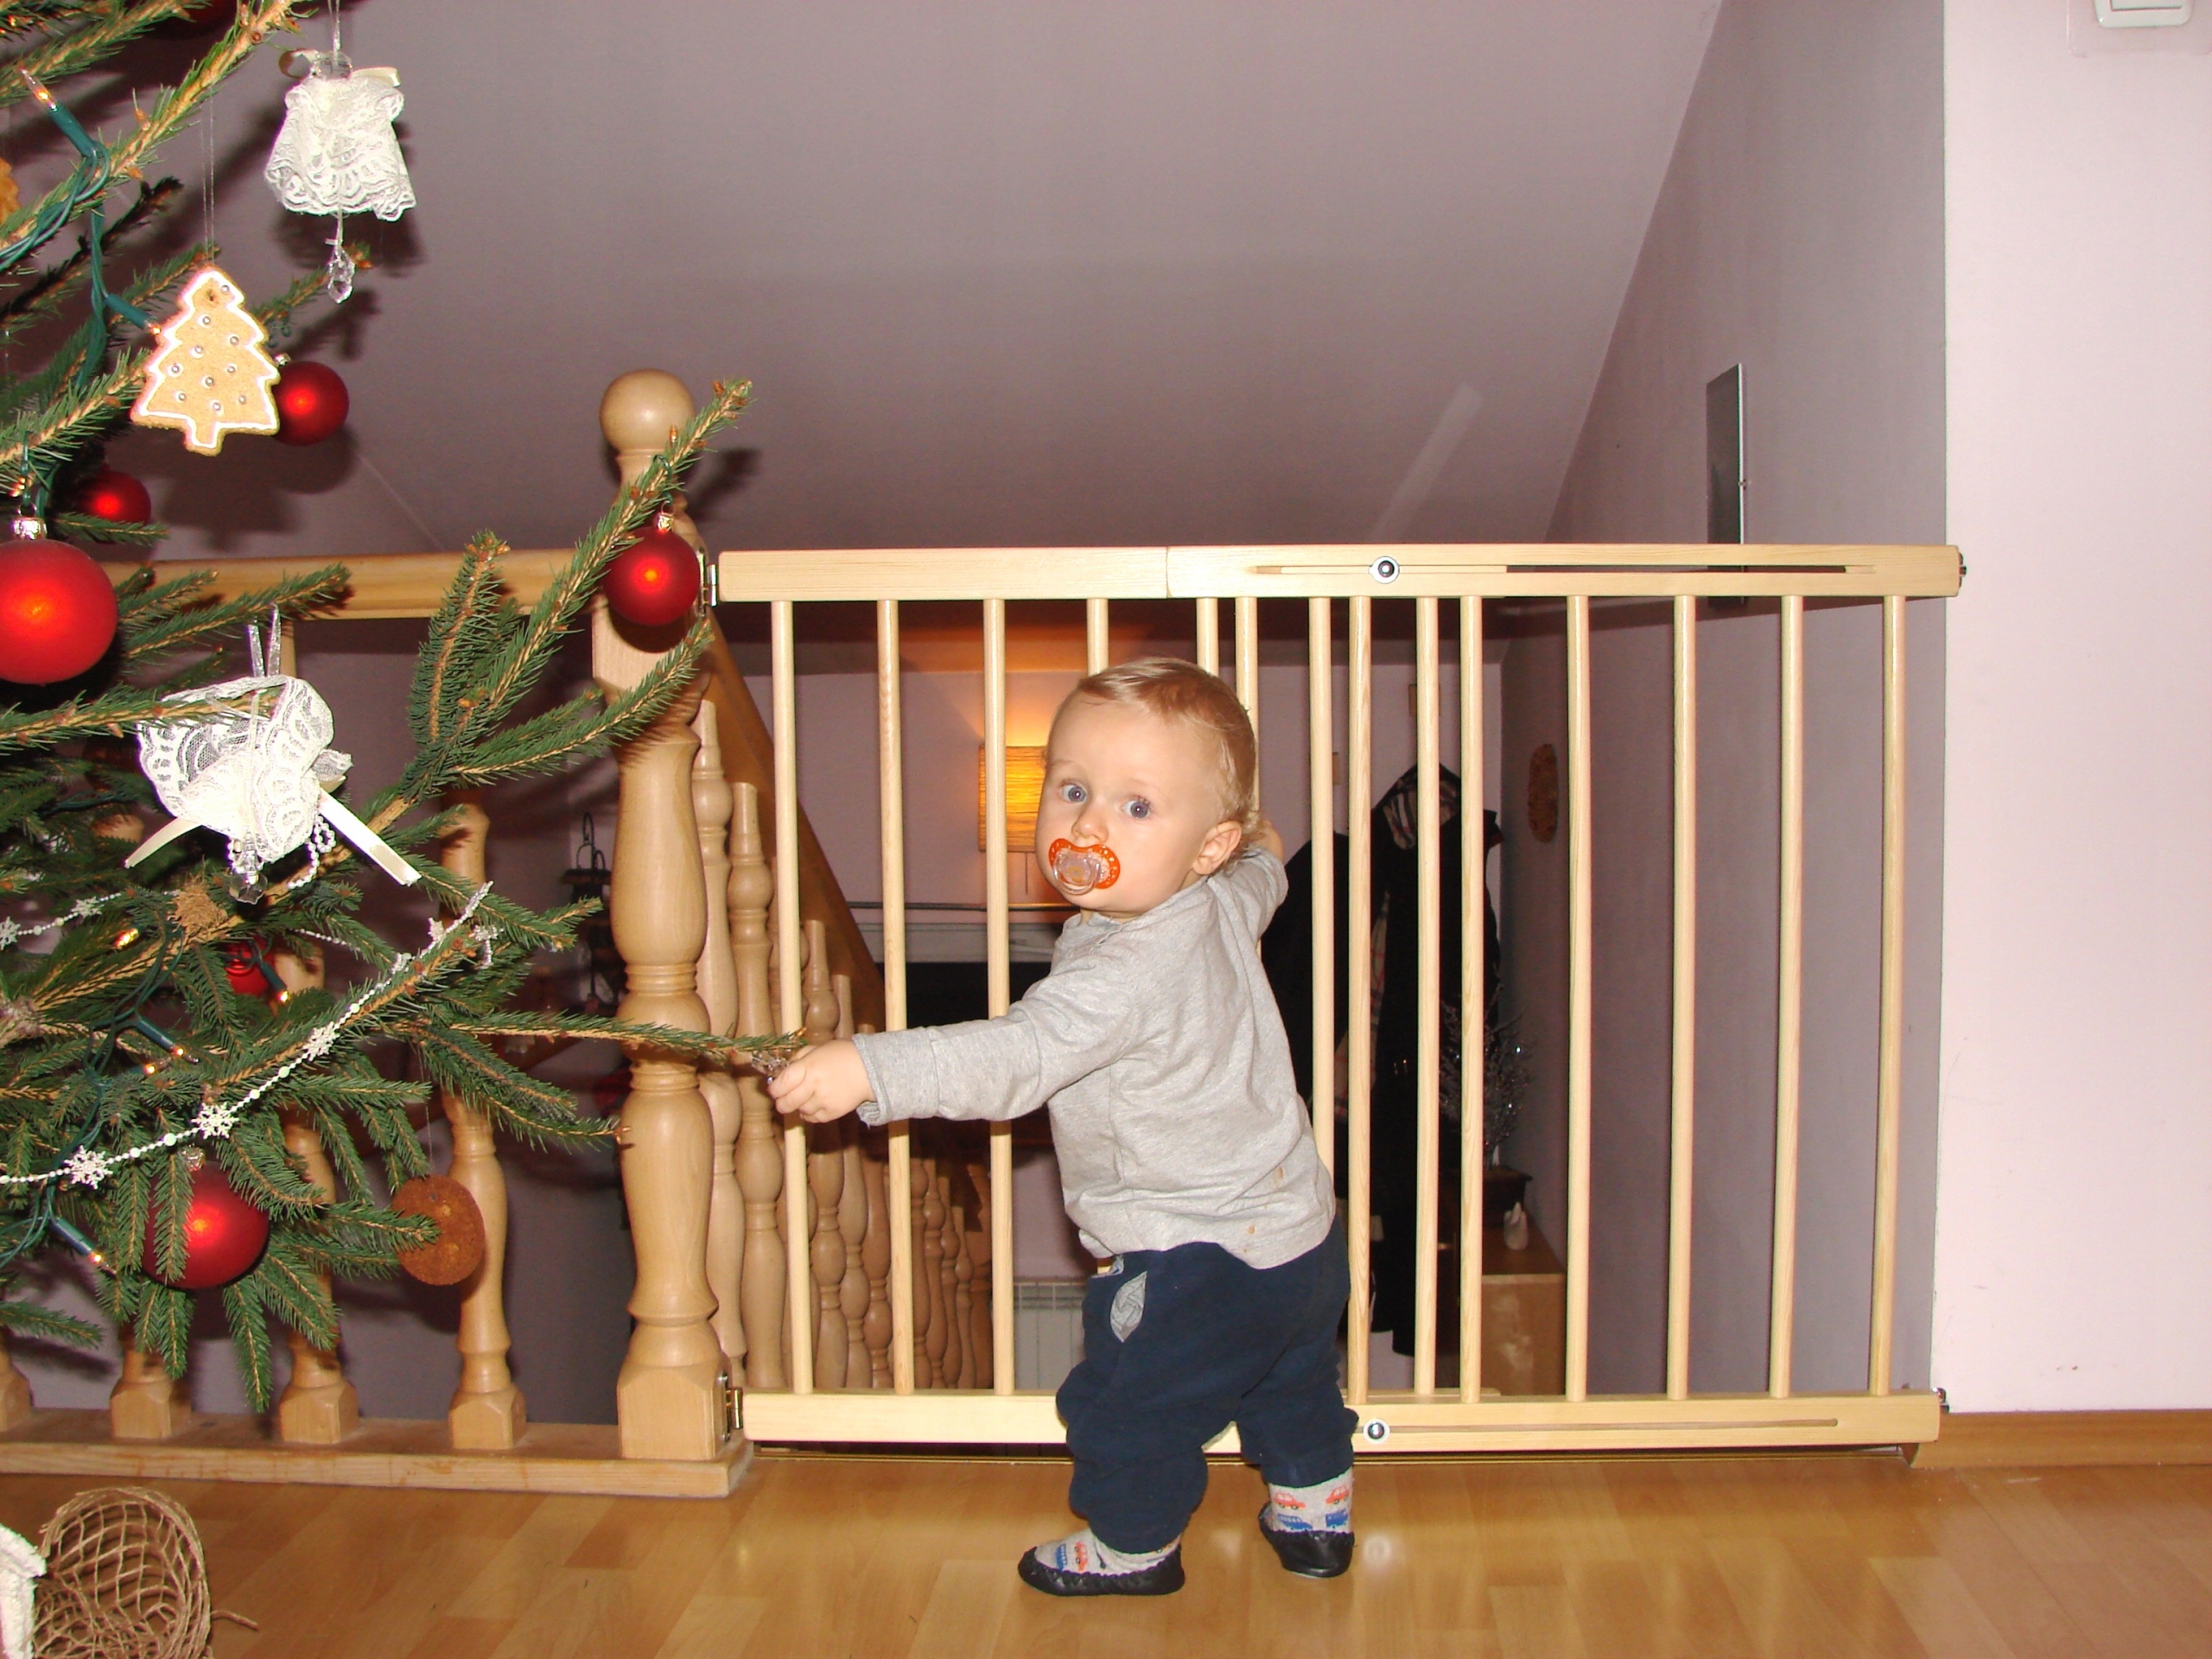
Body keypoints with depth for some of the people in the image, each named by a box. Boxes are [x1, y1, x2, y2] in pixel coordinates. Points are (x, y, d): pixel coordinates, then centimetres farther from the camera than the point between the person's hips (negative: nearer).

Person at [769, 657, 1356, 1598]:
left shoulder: (1125, 973, -32)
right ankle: (1314, 1517, 51)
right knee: (1289, 1386, 31)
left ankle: (1132, 1547, 36)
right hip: (1301, 1234, 10)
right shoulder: (1224, 903, -2)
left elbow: (1015, 1060, -39)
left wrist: (867, 1069, -42)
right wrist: (1261, 848, 46)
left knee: (1125, 1407, 15)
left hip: (1199, 1263, -9)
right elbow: (1259, 878, 23)